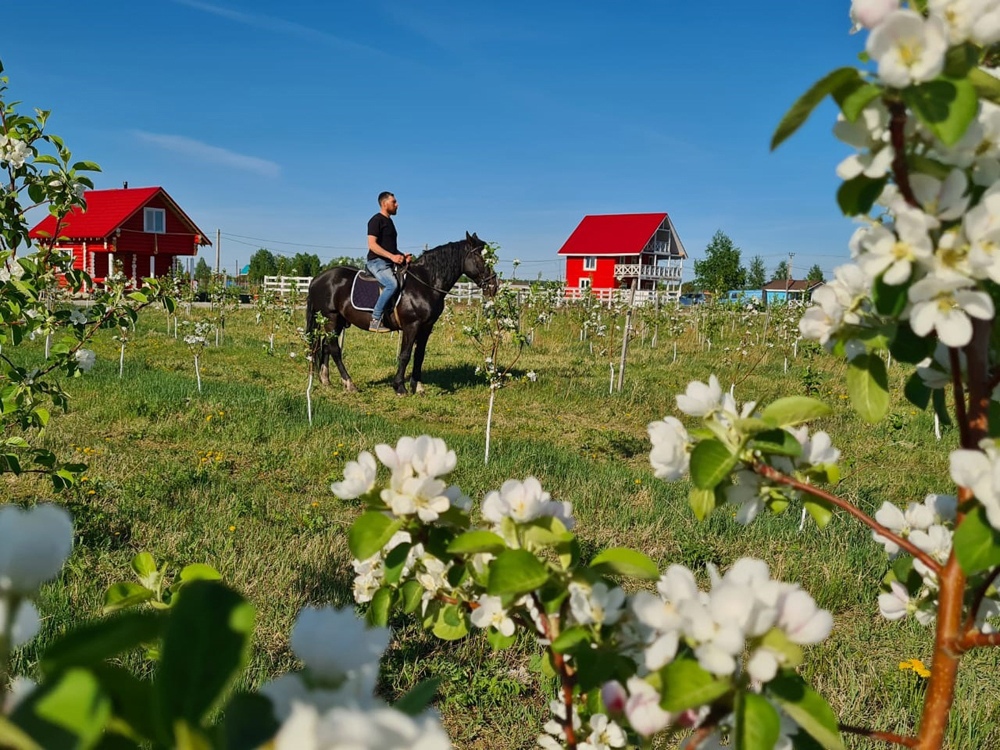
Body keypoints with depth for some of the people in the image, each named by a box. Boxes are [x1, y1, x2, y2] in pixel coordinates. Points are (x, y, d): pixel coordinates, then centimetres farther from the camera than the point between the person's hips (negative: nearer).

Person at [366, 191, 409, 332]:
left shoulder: (389, 221, 22)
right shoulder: (376, 220, -6)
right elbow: (372, 244, -17)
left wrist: (402, 256, 10)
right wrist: (392, 256, -24)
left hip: (388, 263, 10)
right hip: (377, 262, -10)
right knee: (392, 284, -32)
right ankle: (375, 320, -31)